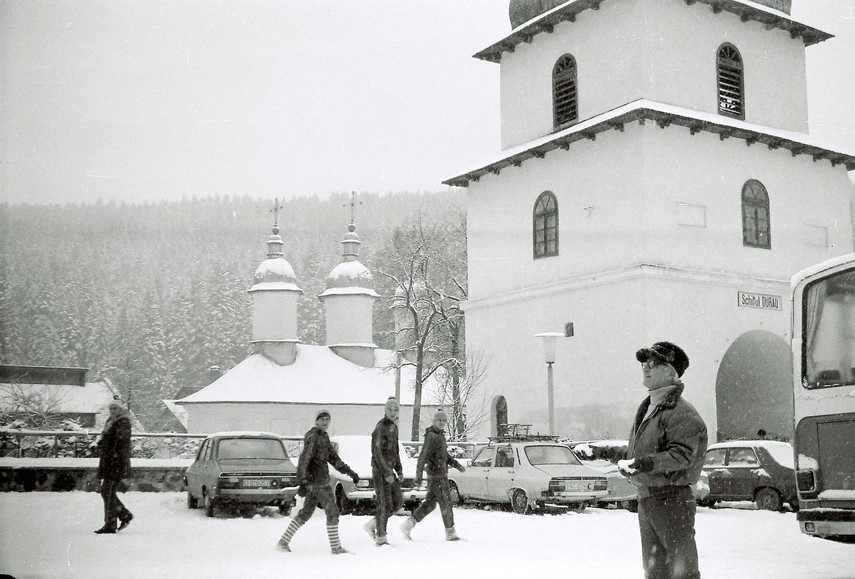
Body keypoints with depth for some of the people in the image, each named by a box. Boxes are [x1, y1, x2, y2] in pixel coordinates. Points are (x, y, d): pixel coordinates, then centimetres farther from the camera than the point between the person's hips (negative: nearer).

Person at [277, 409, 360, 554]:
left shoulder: (324, 437, 17)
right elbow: (304, 460, -20)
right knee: (332, 512, -5)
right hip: (318, 481, -10)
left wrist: (350, 472, 19)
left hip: (313, 481, 10)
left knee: (306, 512, 15)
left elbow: (333, 458, 21)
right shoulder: (313, 437, -13)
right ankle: (336, 547, 1)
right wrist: (303, 482, -26)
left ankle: (284, 541, 18)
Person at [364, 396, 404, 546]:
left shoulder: (394, 427, 13)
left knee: (398, 501, 9)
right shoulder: (380, 428, -14)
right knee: (385, 504, -6)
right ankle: (381, 538, 3)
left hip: (389, 470, 9)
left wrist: (399, 471, 13)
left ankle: (372, 525, 18)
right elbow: (377, 453, -19)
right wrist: (387, 473, -21)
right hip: (380, 471, -9)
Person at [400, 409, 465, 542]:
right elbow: (423, 456, -21)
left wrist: (456, 464, 13)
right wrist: (418, 475, -26)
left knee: (429, 504, 10)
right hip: (438, 475, -10)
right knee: (445, 504, 1)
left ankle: (408, 525, 7)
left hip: (435, 475, 10)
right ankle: (450, 533, 11)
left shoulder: (439, 436, 16)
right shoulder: (432, 436, -15)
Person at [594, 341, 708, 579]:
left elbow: (683, 454, -24)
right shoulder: (646, 409, 16)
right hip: (646, 499, 9)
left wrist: (651, 462, -34)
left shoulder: (680, 411, -13)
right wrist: (608, 452, 24)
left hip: (672, 499, -9)